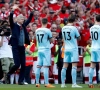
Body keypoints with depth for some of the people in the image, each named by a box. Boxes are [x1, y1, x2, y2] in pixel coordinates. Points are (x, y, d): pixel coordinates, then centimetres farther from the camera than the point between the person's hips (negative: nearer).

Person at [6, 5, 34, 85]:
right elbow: (11, 19, -19)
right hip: (16, 47, -6)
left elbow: (29, 20, 22)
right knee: (17, 64, -12)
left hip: (22, 47, 6)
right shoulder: (14, 25, -3)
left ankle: (21, 81, 9)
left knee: (23, 65, 3)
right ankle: (8, 75, 12)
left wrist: (32, 12, 13)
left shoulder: (23, 25, 12)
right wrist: (13, 10, -29)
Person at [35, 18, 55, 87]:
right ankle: (46, 83, -11)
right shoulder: (47, 30, -10)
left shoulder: (37, 31, 6)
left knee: (38, 67, 6)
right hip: (46, 50, -5)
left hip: (40, 50, 6)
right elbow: (51, 41, -2)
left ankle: (37, 83, 8)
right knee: (46, 67, -8)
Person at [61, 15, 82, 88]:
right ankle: (74, 84, -12)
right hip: (73, 49, -6)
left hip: (66, 49, 6)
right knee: (74, 66, -7)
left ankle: (63, 84, 8)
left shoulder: (63, 28, 5)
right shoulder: (74, 28, -12)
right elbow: (79, 38, -2)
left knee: (65, 66, 7)